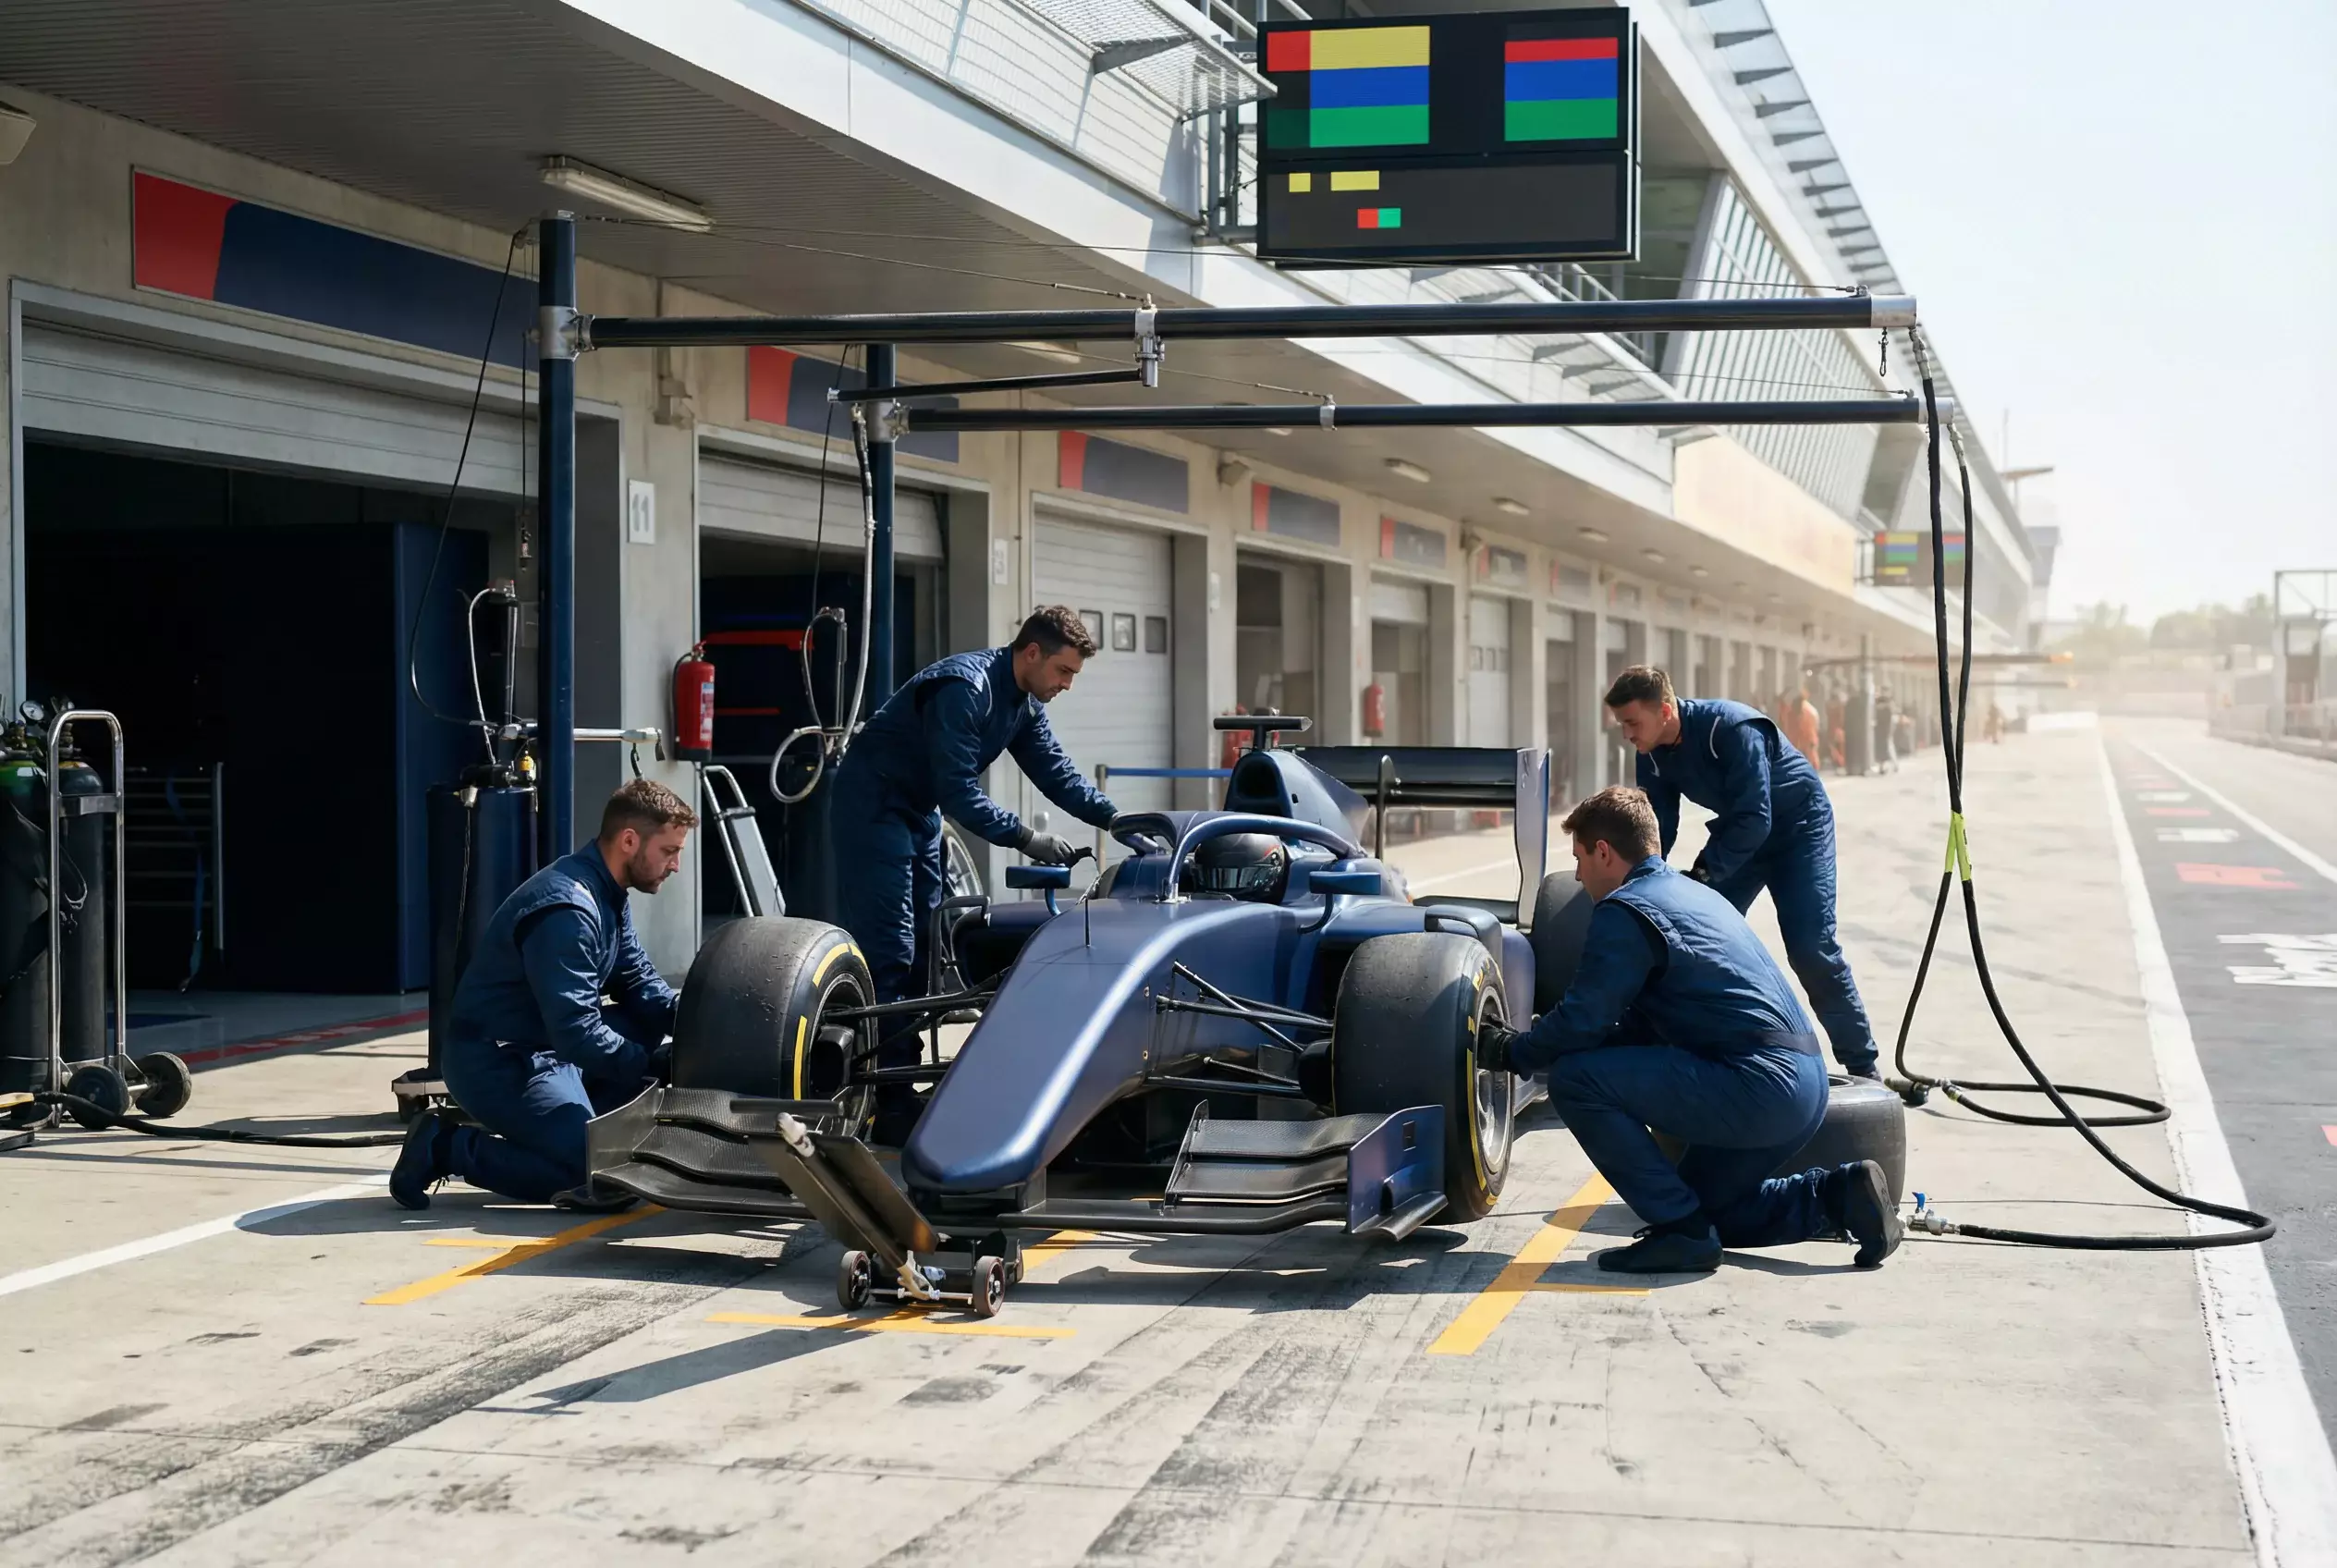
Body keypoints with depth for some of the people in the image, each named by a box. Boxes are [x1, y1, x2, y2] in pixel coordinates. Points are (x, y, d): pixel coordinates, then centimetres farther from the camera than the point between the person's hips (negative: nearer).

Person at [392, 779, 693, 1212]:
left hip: (548, 1045, 10)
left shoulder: (608, 897, 7)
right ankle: (445, 1148, -7)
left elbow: (640, 983, 11)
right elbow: (576, 1036, -29)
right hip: (496, 1062, -10)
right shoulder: (567, 909, -25)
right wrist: (660, 1066, -23)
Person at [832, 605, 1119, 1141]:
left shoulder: (1024, 701, 2)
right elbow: (959, 795, -29)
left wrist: (1115, 817, -3)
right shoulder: (964, 688, -27)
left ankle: (904, 1081, 14)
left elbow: (1054, 772, 7)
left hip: (918, 812, 10)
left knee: (919, 949, 9)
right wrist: (1028, 840, -30)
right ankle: (889, 1106, -17)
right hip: (872, 809, -10)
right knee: (887, 954, -14)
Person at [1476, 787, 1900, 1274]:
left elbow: (1581, 1024, -11)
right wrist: (1535, 1041, 25)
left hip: (1756, 1084, -10)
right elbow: (1643, 1027, 28)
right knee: (1708, 1208, 26)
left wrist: (1512, 1051, 7)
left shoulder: (1624, 910, -7)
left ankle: (1682, 1232, -7)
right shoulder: (1695, 894, 23)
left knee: (1575, 1080, -11)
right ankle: (1838, 1193, 11)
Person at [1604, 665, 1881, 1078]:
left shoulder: (1733, 729, -34)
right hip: (1739, 827, 7)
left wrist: (1701, 875, -38)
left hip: (1799, 825, -7)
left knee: (1811, 947, -14)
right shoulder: (1653, 754, -11)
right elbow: (1659, 826, -6)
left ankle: (1861, 1067, -5)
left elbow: (1754, 820, -35)